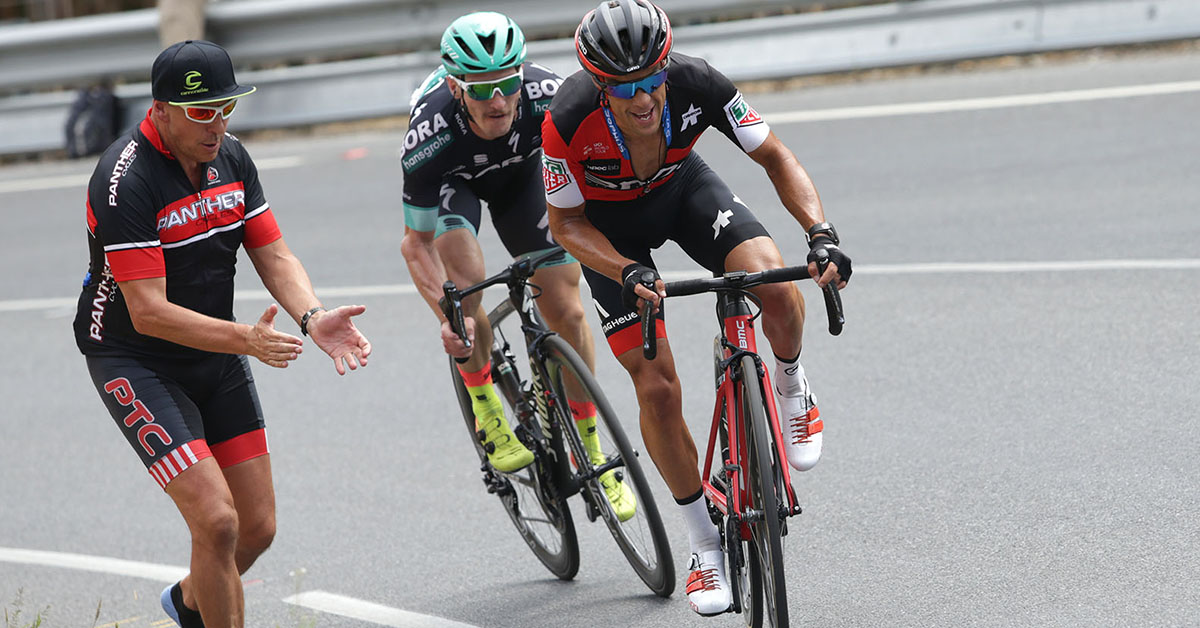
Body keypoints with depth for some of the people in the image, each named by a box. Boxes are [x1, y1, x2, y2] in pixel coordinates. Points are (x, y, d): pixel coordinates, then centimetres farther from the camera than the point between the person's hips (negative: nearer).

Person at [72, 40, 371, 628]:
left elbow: (273, 255, 0)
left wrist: (313, 317, -20)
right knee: (217, 520, -19)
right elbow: (149, 312, -27)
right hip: (135, 363, -7)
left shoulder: (230, 158, -1)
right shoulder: (125, 180, -25)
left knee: (257, 527, 7)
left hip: (217, 359, 7)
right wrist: (245, 339, -37)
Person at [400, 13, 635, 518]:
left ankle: (591, 454, 12)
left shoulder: (548, 98, -37)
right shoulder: (429, 139, -40)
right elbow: (417, 243, -29)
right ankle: (486, 409, -6)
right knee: (465, 278, -30)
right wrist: (447, 318, -43)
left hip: (520, 174, 2)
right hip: (452, 182, -2)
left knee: (566, 312, -5)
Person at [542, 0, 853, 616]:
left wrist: (821, 233, -34)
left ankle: (791, 391, 5)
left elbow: (775, 156, -19)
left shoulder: (696, 84, -32)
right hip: (609, 224, -1)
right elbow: (567, 223, -20)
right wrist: (629, 273, -37)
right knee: (657, 390, -8)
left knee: (777, 288, -28)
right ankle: (706, 544, 10)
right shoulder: (568, 122, -36)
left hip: (681, 187, 1)